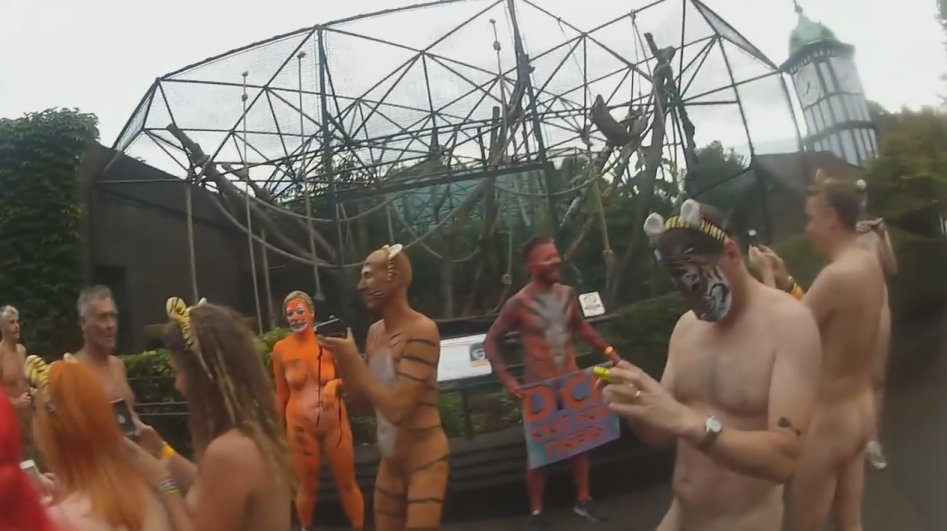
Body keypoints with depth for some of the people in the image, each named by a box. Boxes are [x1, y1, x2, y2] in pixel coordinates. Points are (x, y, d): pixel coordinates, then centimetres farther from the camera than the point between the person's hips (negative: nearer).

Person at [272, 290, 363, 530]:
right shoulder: (281, 349, -4)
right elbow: (281, 393, 5)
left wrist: (336, 384, -19)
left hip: (335, 423, 0)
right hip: (301, 426, 0)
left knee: (347, 484, 10)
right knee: (308, 487, 13)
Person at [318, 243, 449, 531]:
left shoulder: (421, 330, -21)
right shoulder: (375, 332, 3)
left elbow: (397, 408, -26)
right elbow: (361, 403, 8)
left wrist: (353, 358, -20)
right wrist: (342, 358, -6)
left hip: (425, 460, -7)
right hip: (389, 461, 8)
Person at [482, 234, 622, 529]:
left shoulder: (567, 294, -3)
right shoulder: (519, 303, -17)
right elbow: (492, 340, -10)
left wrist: (608, 350, 10)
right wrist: (506, 379, -18)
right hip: (539, 388, -4)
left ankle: (583, 500, 35)